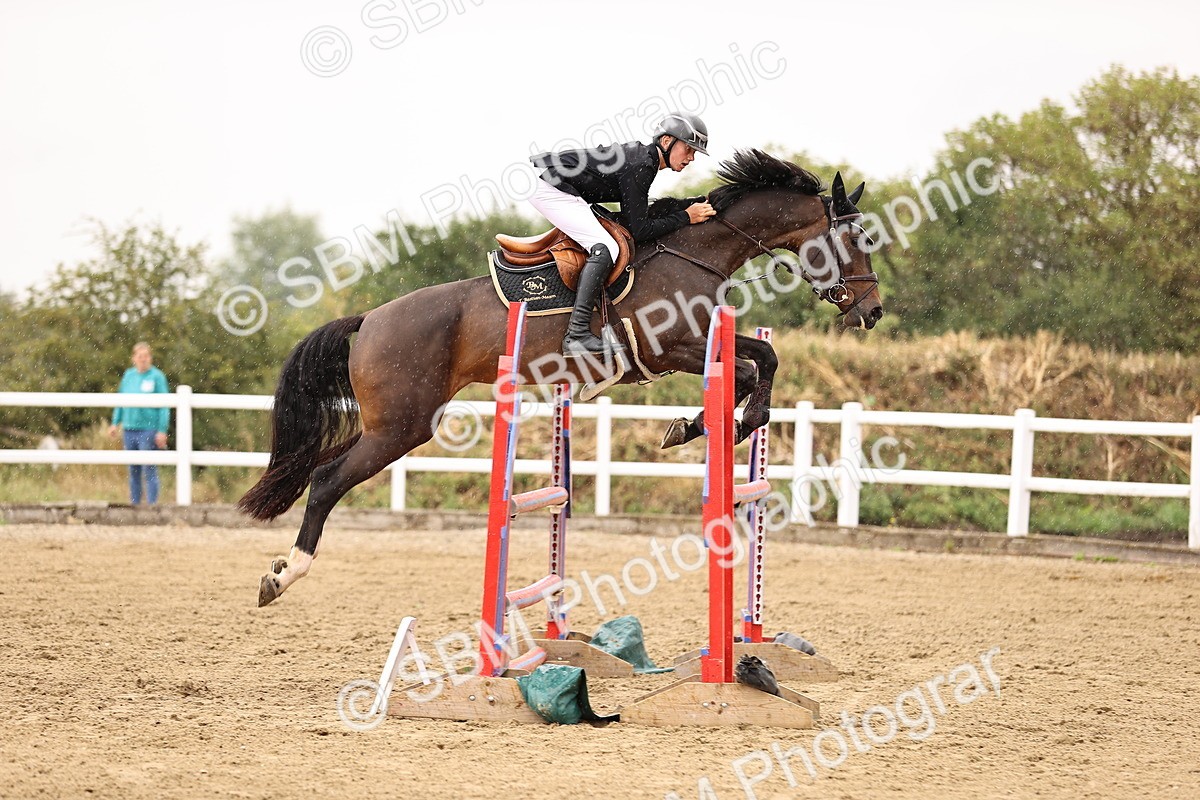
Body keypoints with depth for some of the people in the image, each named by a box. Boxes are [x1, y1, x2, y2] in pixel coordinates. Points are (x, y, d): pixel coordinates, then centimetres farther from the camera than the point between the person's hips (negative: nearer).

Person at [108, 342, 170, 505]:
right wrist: (115, 423, 12)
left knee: (149, 471, -7)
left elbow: (164, 406, -4)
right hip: (130, 429, 5)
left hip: (149, 429, -5)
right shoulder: (128, 375, 11)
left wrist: (162, 431, -10)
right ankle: (134, 504, 15)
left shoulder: (157, 376, -3)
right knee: (133, 471, 9)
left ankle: (152, 505, -5)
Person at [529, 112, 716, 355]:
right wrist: (686, 217, -13)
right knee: (604, 248, -20)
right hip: (548, 186, -11)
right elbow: (639, 230, -18)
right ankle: (577, 336, -27)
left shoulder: (641, 155, 11)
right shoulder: (639, 167, -19)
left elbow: (635, 217, 19)